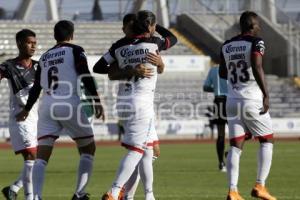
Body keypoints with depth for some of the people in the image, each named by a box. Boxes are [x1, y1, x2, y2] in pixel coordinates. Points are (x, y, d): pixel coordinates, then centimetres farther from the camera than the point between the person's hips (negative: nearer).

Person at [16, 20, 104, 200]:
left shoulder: (45, 57, 19)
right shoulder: (75, 51, 4)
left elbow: (36, 87, 26)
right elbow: (86, 77, -9)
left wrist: (26, 110, 38)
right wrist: (97, 101, -9)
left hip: (47, 105, 4)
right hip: (70, 104, -4)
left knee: (42, 156, 0)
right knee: (88, 149, 11)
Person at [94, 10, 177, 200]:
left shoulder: (120, 45, 7)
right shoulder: (153, 43, -5)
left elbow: (97, 67, 11)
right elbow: (173, 39, 16)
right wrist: (155, 25, 29)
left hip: (124, 103, 7)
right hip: (142, 103, -7)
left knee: (148, 150, 17)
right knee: (136, 150, -8)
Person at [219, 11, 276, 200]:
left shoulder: (227, 46, 11)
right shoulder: (256, 43, -8)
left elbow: (222, 74, 20)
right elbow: (257, 67, -23)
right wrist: (266, 94, -24)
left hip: (233, 101, 5)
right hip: (252, 100, -5)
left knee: (236, 146, 5)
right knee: (267, 141, 10)